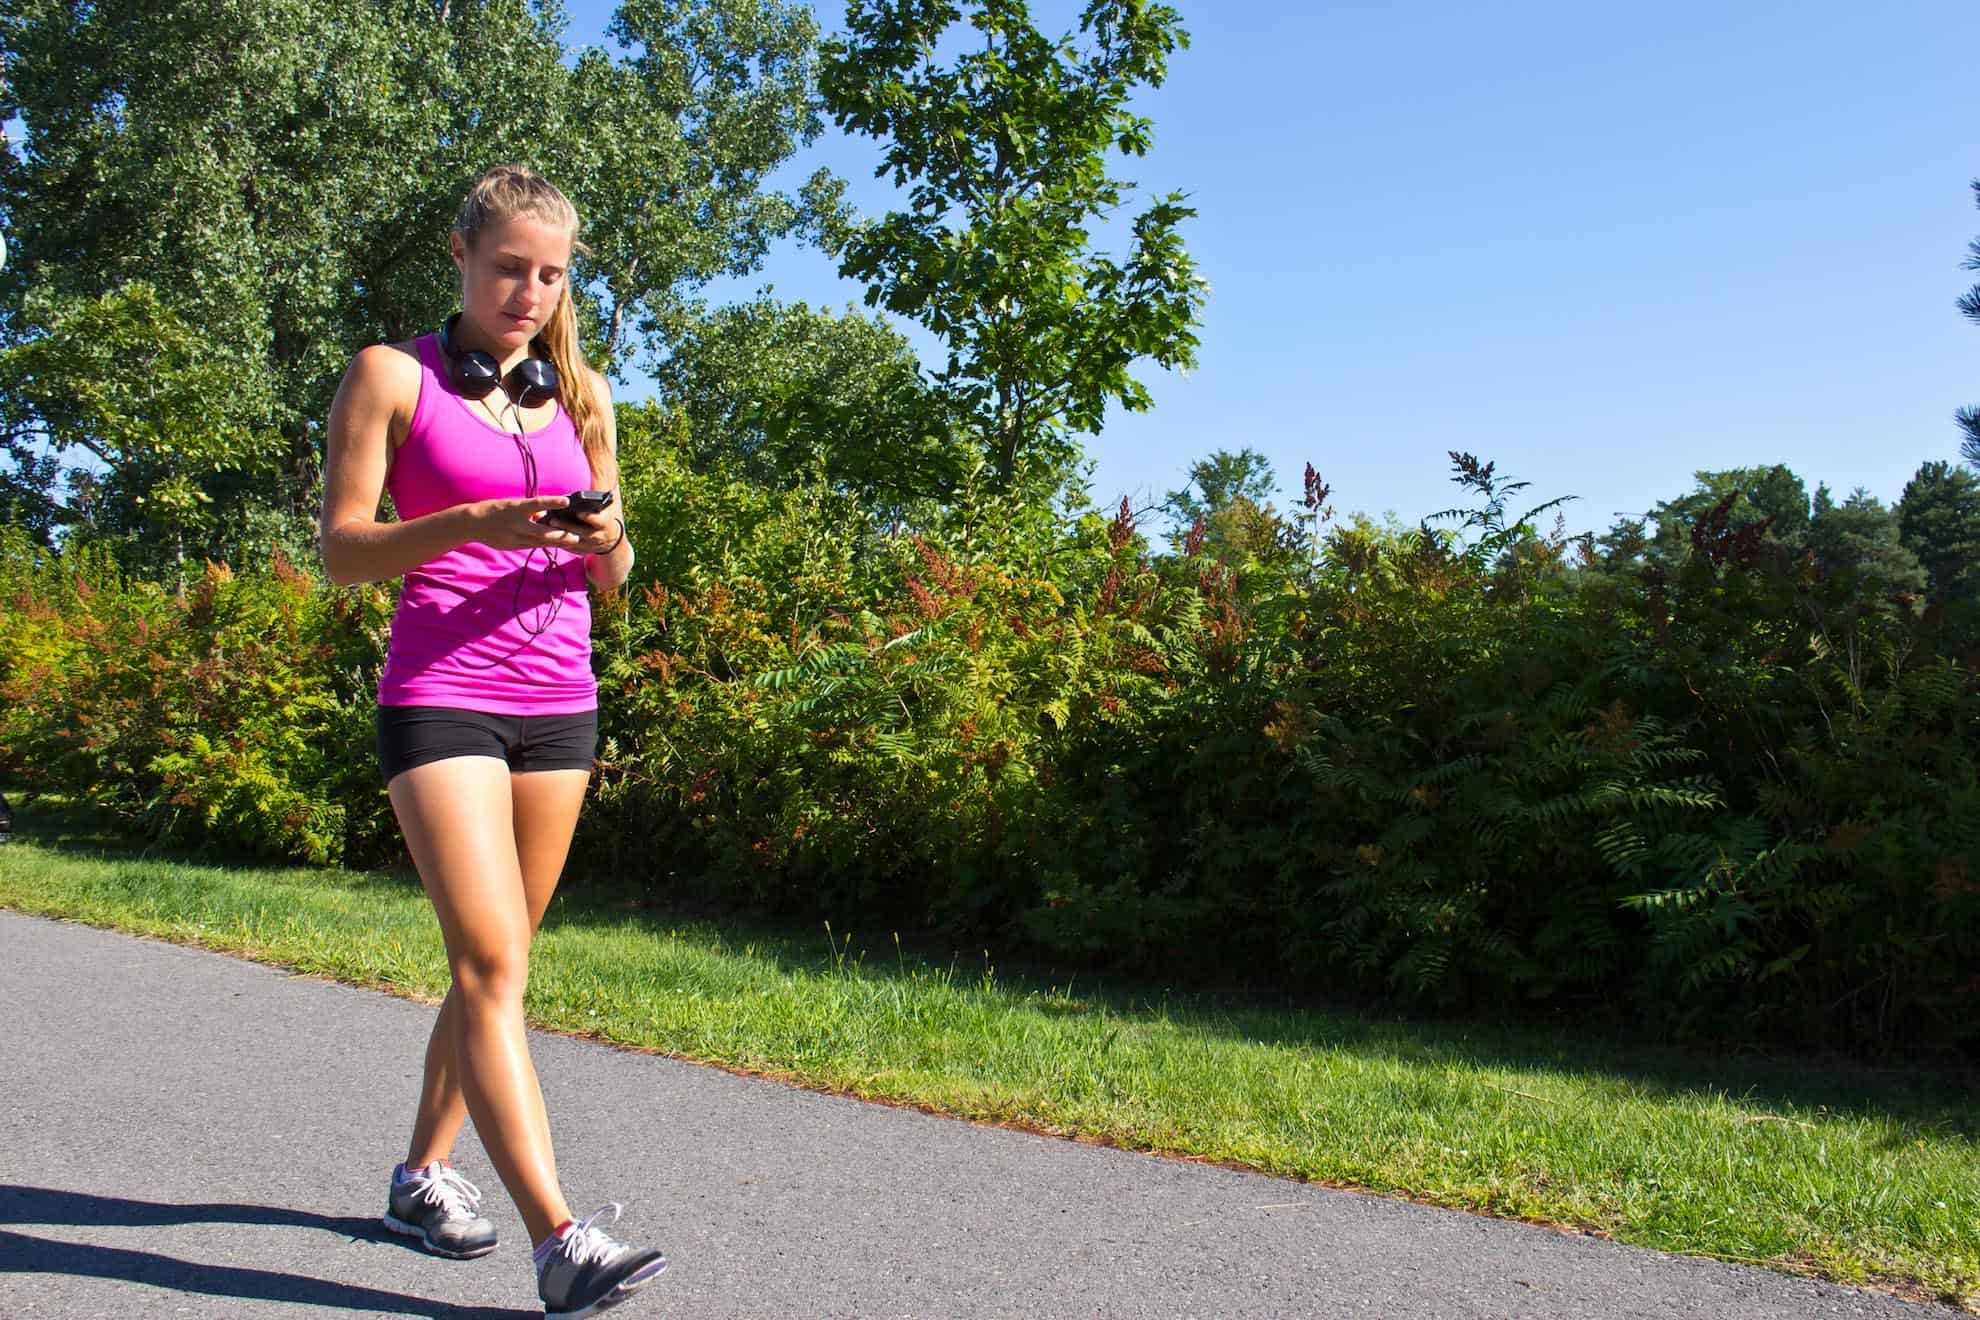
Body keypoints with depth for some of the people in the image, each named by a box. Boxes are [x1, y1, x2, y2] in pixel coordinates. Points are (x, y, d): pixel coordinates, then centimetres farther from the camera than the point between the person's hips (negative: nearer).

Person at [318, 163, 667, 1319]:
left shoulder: (582, 395, 13)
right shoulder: (394, 376, 2)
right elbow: (342, 549, -4)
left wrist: (607, 541, -9)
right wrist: (476, 522, -19)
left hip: (559, 702, 5)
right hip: (440, 695, -5)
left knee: (498, 962, 10)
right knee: (491, 963, -14)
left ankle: (425, 1172, 28)